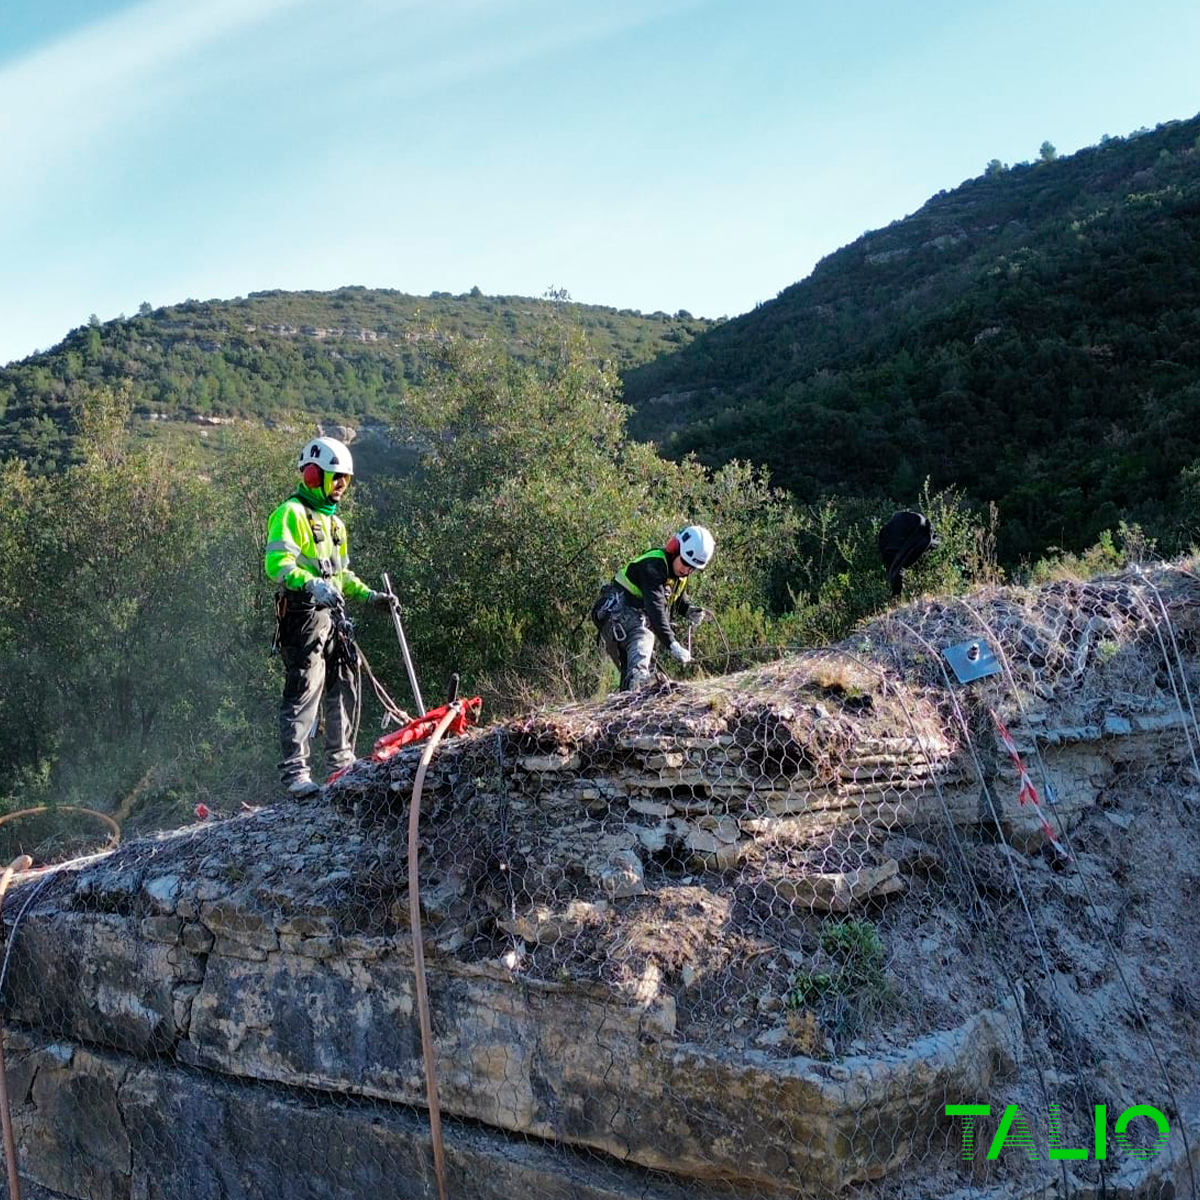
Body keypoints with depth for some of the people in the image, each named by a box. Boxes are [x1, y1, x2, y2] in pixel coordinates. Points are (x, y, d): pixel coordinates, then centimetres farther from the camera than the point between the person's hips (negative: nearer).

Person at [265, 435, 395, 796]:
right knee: (304, 691, -10)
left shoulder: (333, 519, 24)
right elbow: (276, 563, -19)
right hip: (302, 613, -9)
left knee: (344, 688, 11)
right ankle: (295, 772, -8)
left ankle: (341, 762, 22)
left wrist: (369, 595, 20)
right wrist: (312, 584, -34)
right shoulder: (291, 513, -6)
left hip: (332, 613, 9)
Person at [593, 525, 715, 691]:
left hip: (640, 619, 10)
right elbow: (656, 609, -36)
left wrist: (688, 610, -1)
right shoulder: (653, 566, -25)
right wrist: (673, 645, -44)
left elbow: (676, 598, 23)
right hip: (619, 613, -10)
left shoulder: (679, 572, 5)